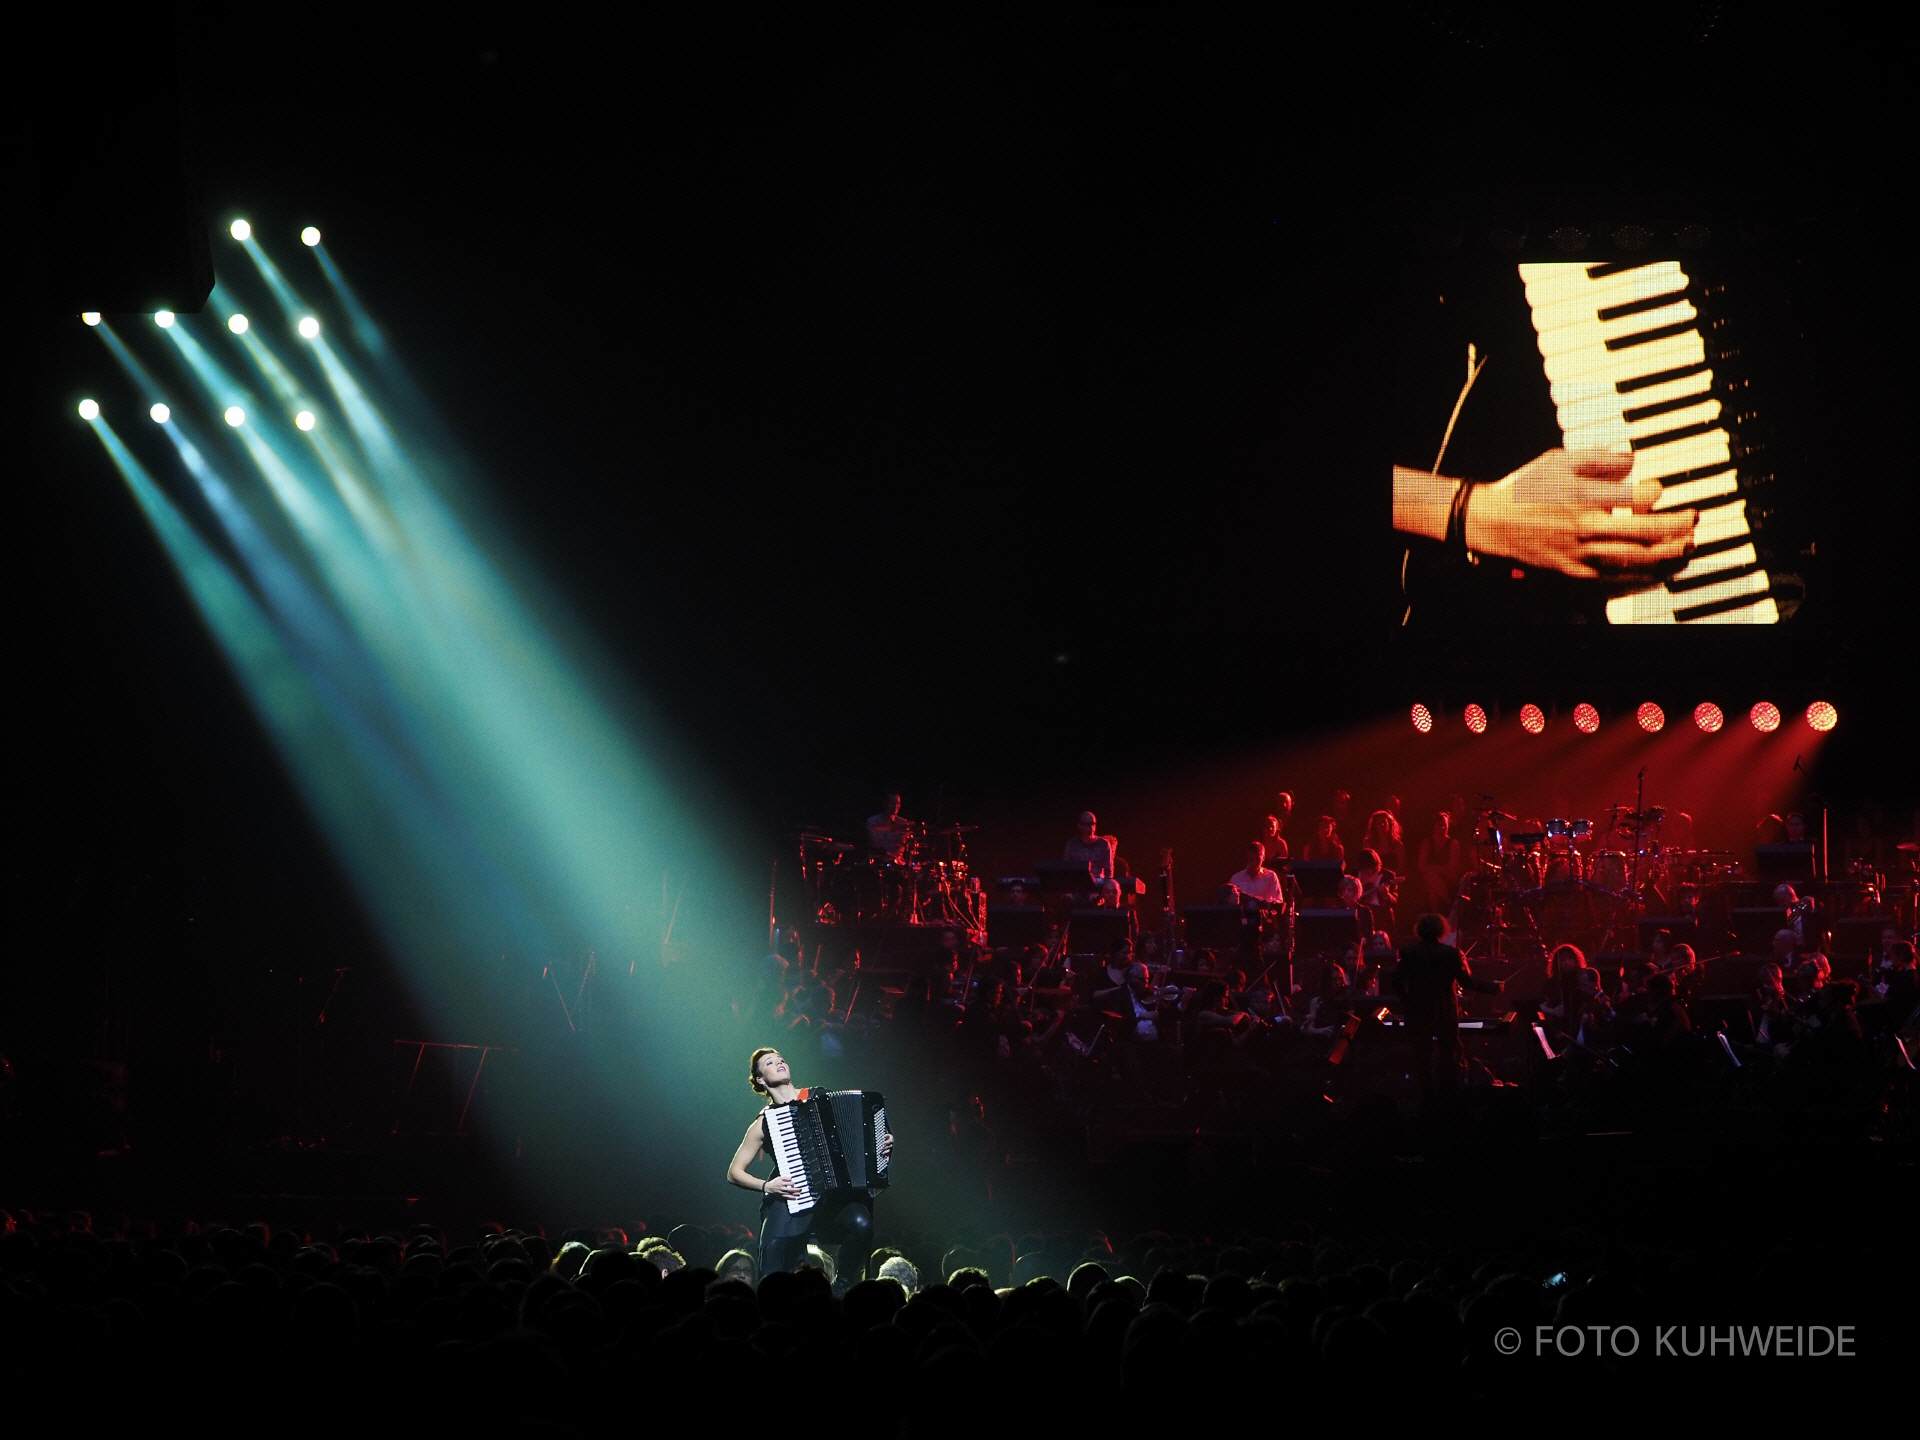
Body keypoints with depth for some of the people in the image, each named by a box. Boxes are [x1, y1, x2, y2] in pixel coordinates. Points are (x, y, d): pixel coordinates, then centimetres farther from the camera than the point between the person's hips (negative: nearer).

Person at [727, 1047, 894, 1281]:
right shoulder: (764, 1123, 7)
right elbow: (734, 1173, 9)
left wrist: (884, 1146, 3)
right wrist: (766, 1186, -8)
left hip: (835, 1198, 2)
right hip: (790, 1207, -2)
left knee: (861, 1224, -31)